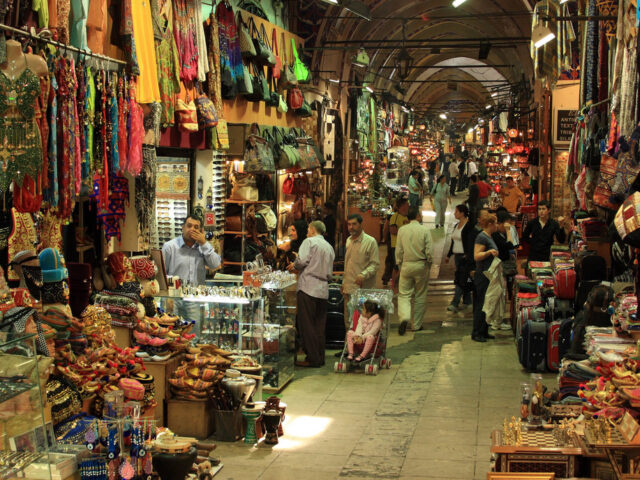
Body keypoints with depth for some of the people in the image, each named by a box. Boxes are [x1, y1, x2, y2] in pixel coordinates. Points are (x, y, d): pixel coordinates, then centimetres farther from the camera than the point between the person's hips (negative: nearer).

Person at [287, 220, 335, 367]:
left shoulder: (309, 241, -1)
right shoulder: (329, 247, 20)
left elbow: (302, 260, -15)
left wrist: (294, 266, 7)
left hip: (308, 287, -7)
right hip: (323, 290, 7)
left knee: (306, 324, -3)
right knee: (319, 326, 10)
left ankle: (312, 358, -4)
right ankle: (320, 358, 12)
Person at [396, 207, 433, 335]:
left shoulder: (402, 230, -2)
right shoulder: (425, 230, -8)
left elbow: (398, 251, 2)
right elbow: (429, 251, -9)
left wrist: (400, 265, 13)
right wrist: (429, 265, 8)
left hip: (406, 265, 1)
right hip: (421, 266, -1)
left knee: (404, 294, 6)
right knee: (420, 296, 10)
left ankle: (404, 317, -20)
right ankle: (417, 325, 16)